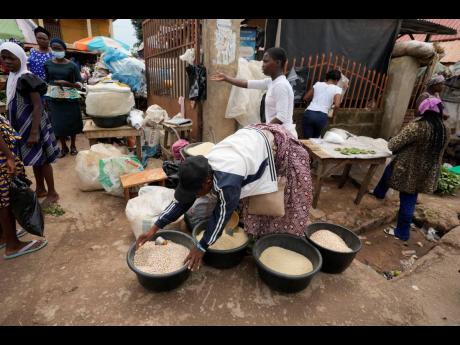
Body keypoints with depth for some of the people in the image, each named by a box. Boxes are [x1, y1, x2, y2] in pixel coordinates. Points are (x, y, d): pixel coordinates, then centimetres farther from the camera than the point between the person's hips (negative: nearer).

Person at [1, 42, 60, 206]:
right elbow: (15, 106, 17)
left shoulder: (27, 79, -16)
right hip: (23, 126, 9)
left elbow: (38, 106, -21)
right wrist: (13, 128, 19)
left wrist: (34, 132, -24)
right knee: (35, 160, 16)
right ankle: (40, 190, 29)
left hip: (33, 125, -9)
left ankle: (52, 193, 11)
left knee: (42, 160, -1)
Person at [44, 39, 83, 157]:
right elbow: (46, 81, 8)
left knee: (72, 122, 7)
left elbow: (80, 85, -8)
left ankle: (73, 145, 26)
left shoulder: (72, 65, -5)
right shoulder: (48, 64, 3)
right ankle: (63, 147, 22)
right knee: (58, 124, 5)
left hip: (70, 98, -2)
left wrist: (66, 83, -23)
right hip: (54, 98, 2)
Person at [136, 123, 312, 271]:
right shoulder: (200, 171, -17)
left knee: (294, 191, 5)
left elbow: (222, 215, -28)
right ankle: (258, 231, 31)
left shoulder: (228, 181, -41)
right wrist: (154, 228, -12)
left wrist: (201, 247, -17)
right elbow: (181, 201, -9)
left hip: (277, 143, -7)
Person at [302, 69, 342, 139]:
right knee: (315, 139, 21)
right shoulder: (337, 89, 6)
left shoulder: (317, 84, 15)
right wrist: (331, 106, 14)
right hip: (322, 116, -2)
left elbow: (305, 98, 20)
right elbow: (337, 105, -9)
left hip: (309, 113, 2)